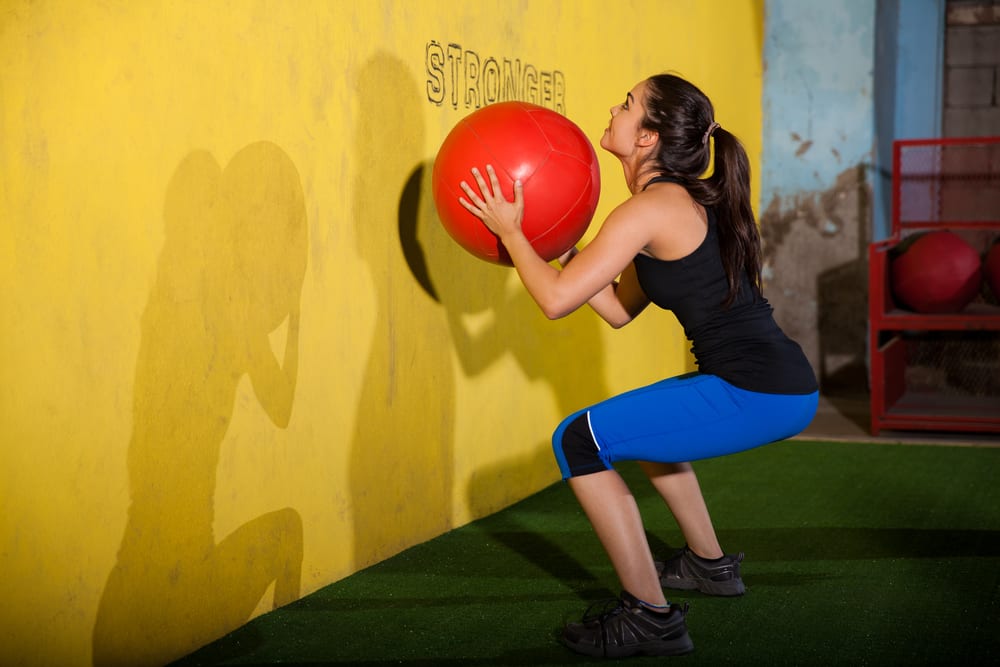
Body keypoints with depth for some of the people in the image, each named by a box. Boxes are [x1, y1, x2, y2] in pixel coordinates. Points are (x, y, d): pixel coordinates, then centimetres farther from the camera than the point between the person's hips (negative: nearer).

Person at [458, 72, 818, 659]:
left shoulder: (651, 210, -13)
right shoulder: (691, 201, 17)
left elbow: (556, 299, -16)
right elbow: (620, 309, 20)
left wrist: (510, 231, -2)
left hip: (757, 395, -10)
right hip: (783, 385, 10)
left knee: (579, 442, -8)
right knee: (645, 423, 33)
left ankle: (651, 619, -4)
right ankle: (710, 565, 43)